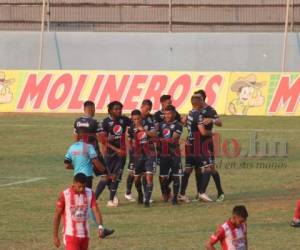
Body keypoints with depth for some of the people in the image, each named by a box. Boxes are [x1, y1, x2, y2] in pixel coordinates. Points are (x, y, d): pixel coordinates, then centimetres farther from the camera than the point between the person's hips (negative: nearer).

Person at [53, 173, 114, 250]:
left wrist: (100, 226, -29)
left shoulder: (89, 193, -2)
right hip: (70, 235, -4)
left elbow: (96, 210, -10)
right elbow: (57, 216, -3)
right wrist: (55, 236, -1)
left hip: (85, 235, 4)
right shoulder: (65, 195, -11)